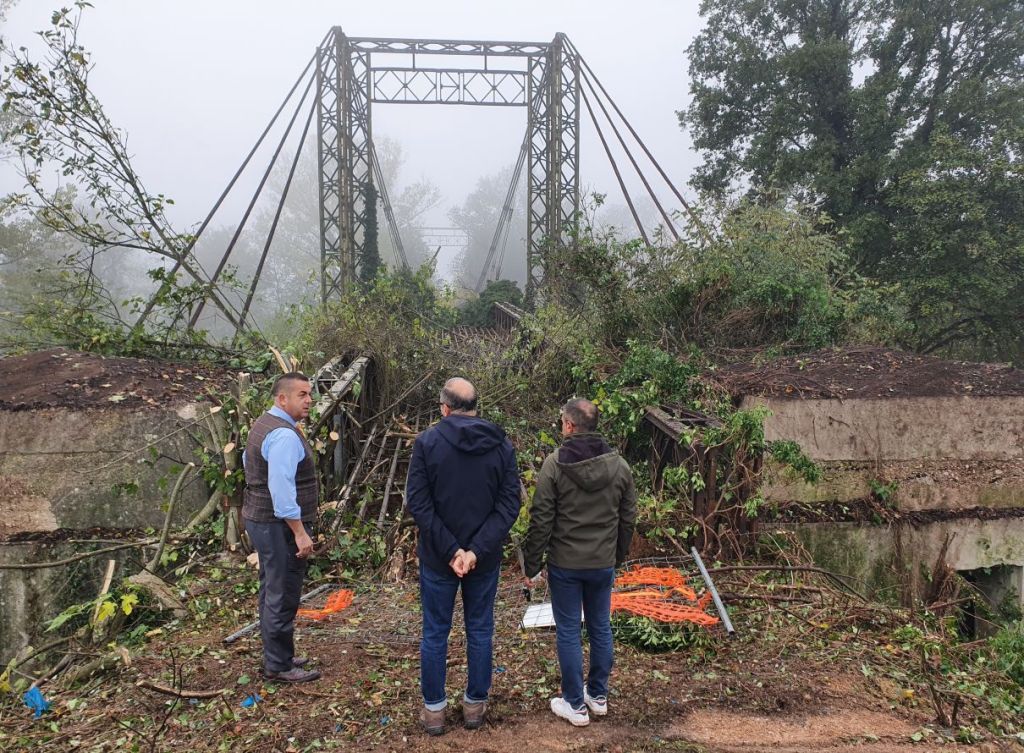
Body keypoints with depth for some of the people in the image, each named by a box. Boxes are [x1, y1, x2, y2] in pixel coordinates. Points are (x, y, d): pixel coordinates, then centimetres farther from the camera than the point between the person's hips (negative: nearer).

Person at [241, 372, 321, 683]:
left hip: (258, 518, 11)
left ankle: (276, 656, 32)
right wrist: (300, 532, -25)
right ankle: (279, 666, 9)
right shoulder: (285, 435, -21)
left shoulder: (264, 425, 12)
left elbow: (247, 460, 27)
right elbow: (282, 488, -27)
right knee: (283, 596, -1)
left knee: (272, 592, 19)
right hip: (280, 525, -11)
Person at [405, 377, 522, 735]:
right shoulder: (502, 445, -3)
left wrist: (451, 550, -14)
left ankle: (434, 710, 22)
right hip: (485, 558, 2)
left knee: (435, 634, 12)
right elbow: (509, 505, -9)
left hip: (437, 558, -1)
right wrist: (477, 550, -14)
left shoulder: (427, 441, -9)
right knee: (480, 632, 15)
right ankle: (475, 705, 26)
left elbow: (418, 503, -14)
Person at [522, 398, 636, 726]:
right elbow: (628, 518, 6)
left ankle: (575, 705, 16)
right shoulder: (619, 465, -1)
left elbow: (541, 520, -13)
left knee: (568, 632, 7)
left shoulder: (554, 464, -15)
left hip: (565, 564, -4)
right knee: (601, 628, 16)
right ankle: (598, 696, 30)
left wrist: (531, 564, -4)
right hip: (603, 564, 4)